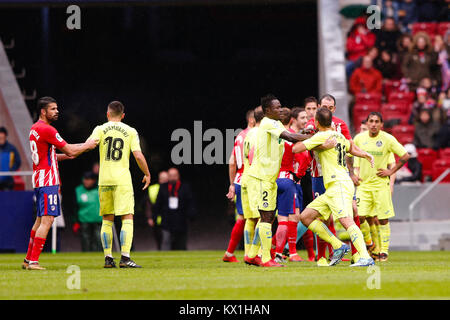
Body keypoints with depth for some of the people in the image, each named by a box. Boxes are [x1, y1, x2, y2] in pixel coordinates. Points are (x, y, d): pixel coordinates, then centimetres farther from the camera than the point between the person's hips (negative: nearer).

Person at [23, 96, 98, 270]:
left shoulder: (34, 129, 17)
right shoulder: (46, 130, -14)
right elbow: (70, 150, -11)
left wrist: (65, 155, 18)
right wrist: (87, 145, 4)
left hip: (39, 180, 10)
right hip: (48, 180, -10)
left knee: (40, 220, 16)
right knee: (47, 220, -12)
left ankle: (28, 259, 20)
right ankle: (33, 261, -16)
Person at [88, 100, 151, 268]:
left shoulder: (100, 129, 4)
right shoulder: (130, 132, 2)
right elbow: (138, 156, -4)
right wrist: (147, 174, 8)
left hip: (104, 179, 2)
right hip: (122, 179, -2)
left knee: (107, 220, 11)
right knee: (127, 219, -3)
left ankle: (108, 258, 9)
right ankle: (125, 257, -15)